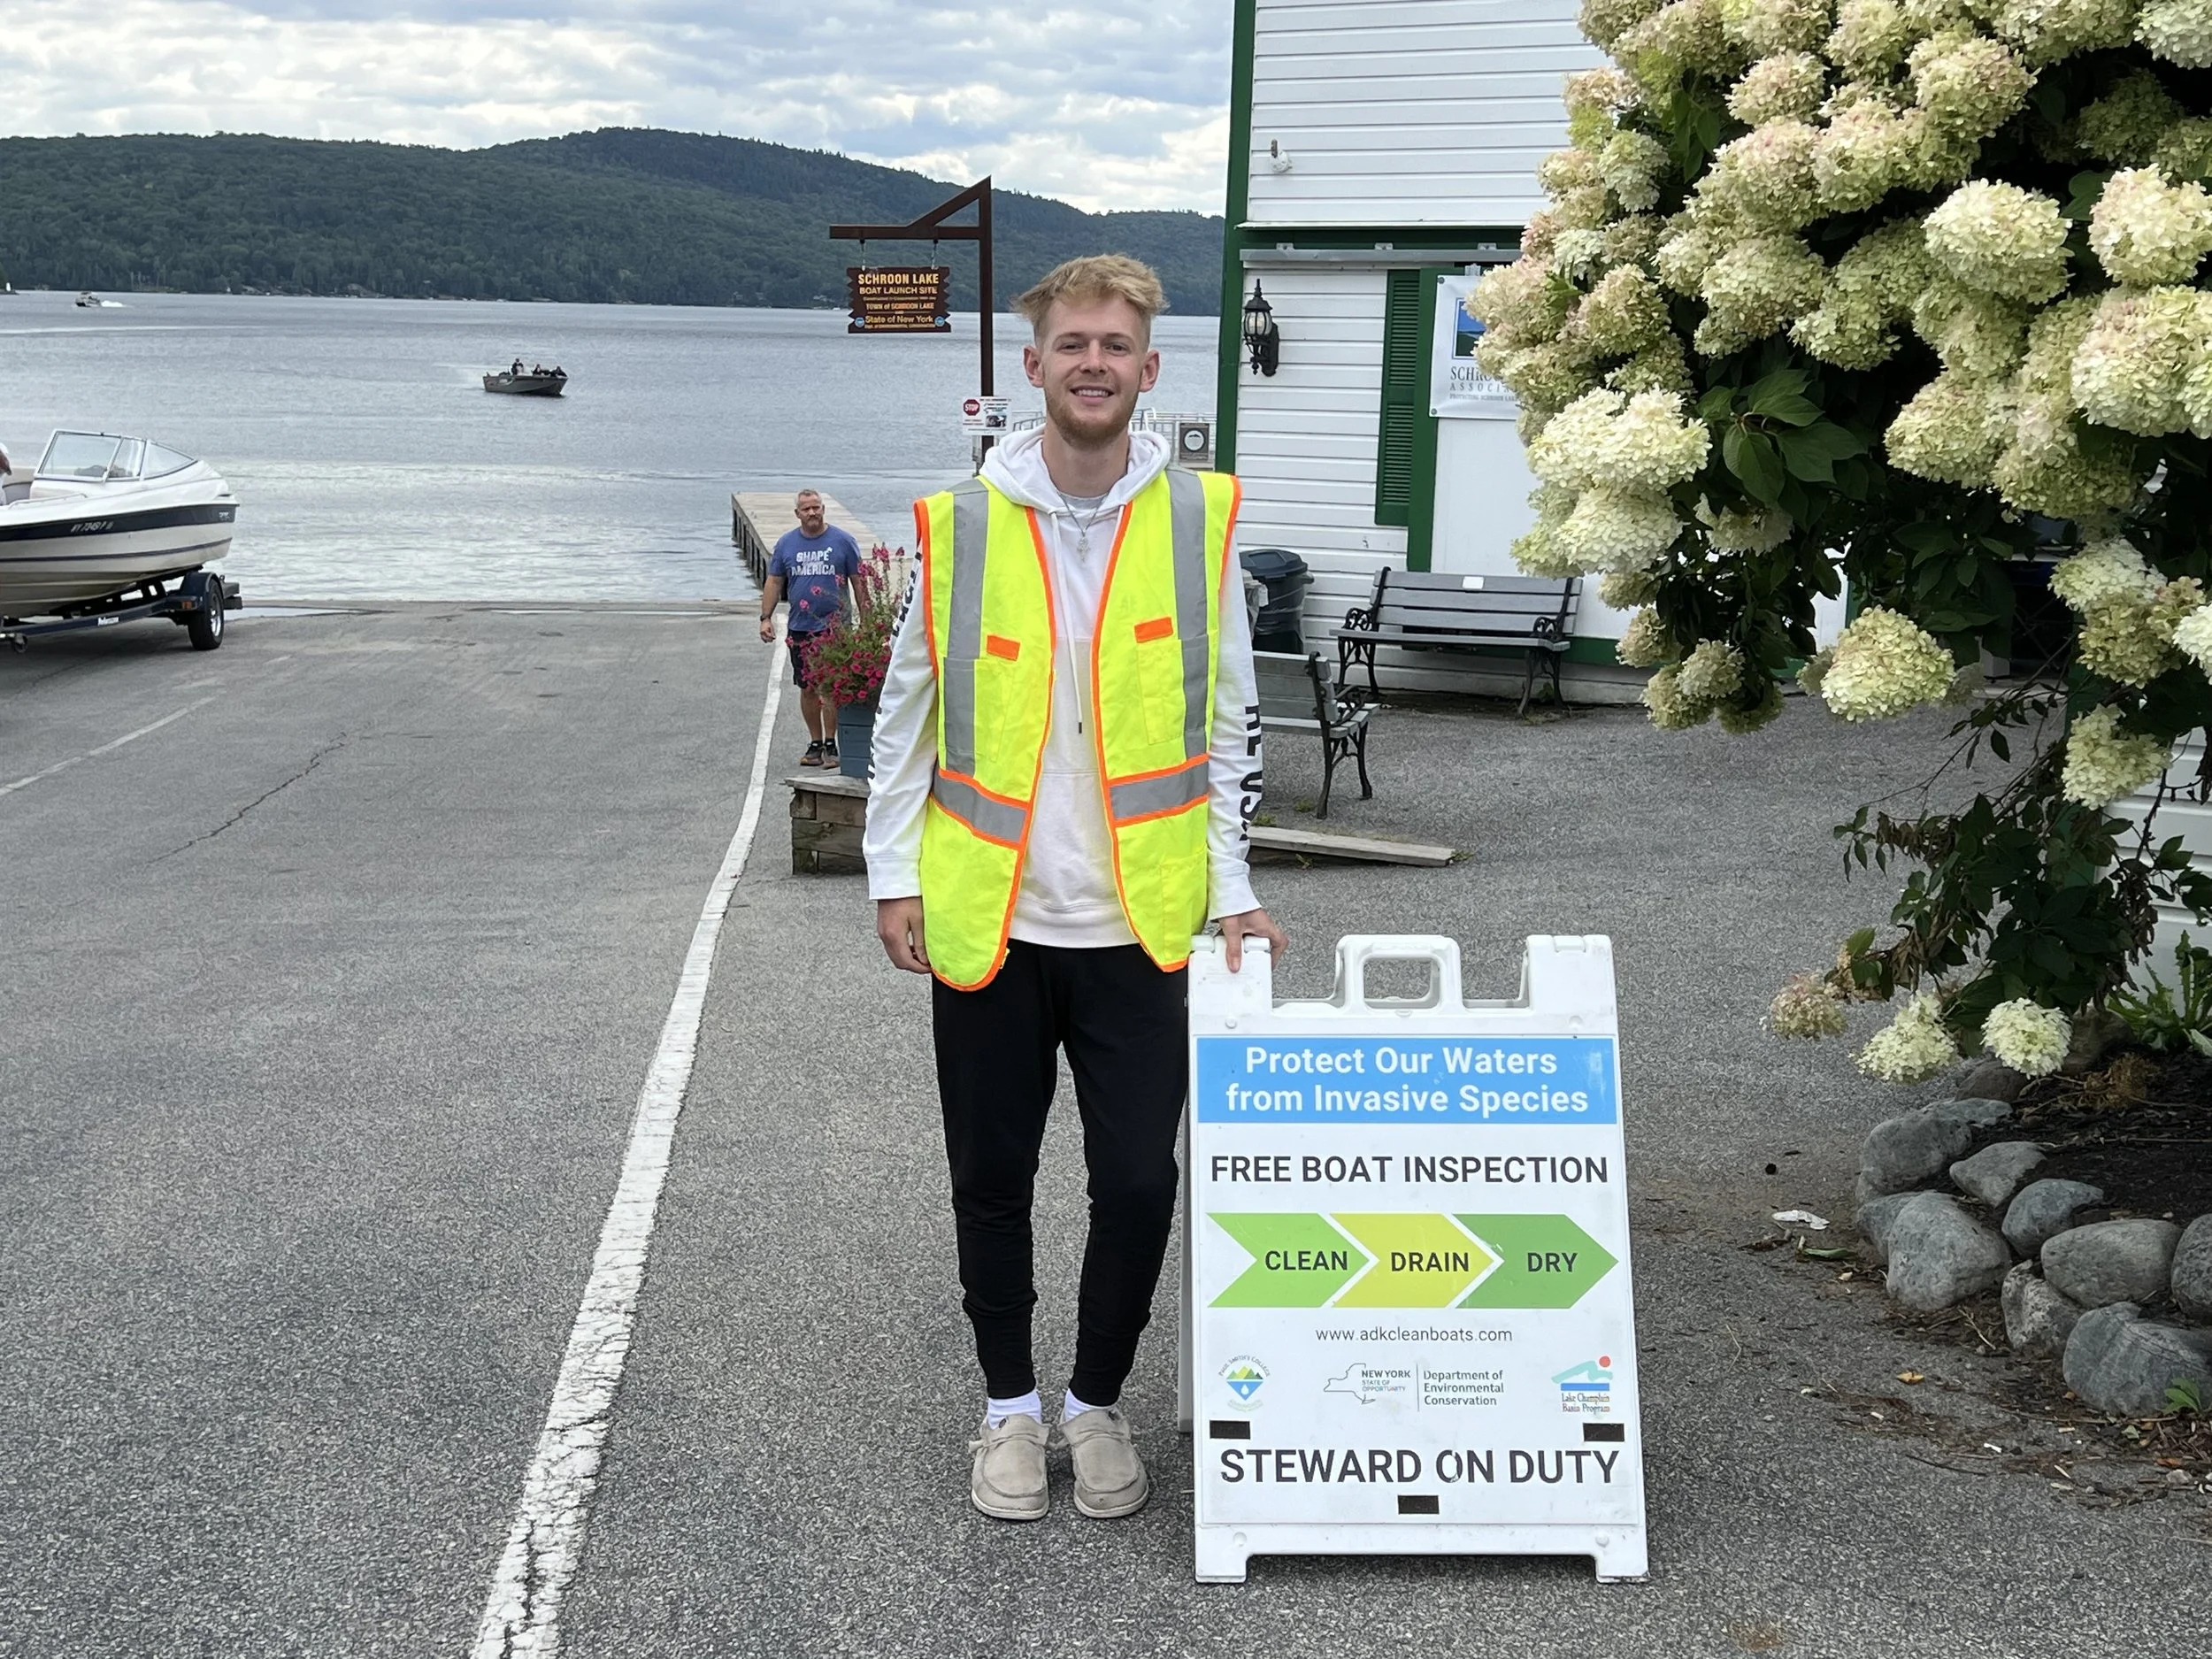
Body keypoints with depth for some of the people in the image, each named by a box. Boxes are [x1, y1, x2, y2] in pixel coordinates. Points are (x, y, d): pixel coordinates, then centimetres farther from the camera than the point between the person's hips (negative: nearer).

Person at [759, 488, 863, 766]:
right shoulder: (786, 543, 8)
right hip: (799, 628, 3)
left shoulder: (842, 541, 0)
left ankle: (831, 744, 4)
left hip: (834, 627, -3)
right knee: (807, 688, 7)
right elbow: (774, 582, 12)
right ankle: (815, 743, 17)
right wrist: (766, 617, 3)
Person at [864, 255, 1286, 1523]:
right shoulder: (962, 524, -2)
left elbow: (1229, 718, 6)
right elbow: (908, 709, 7)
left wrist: (1229, 885, 2)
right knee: (993, 1180, 11)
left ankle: (1100, 1403, 27)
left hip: (1139, 922, 0)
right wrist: (895, 874, 2)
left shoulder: (1201, 517, -1)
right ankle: (1012, 1406, 31)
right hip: (986, 919, 0)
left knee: (1140, 1183, 4)